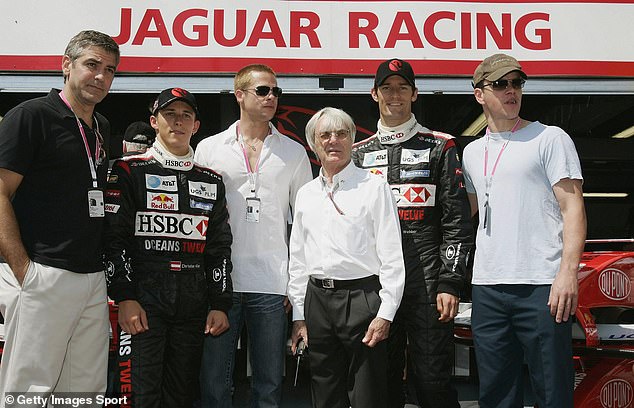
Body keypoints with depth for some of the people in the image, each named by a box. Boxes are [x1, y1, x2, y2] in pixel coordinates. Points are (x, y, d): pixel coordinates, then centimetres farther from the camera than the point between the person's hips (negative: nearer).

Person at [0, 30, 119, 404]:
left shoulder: (103, 128, 17)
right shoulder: (31, 116, -6)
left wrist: (103, 267, 15)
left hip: (93, 278, 8)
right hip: (42, 276, -7)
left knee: (88, 389, 12)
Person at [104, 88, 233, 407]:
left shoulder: (212, 182, 14)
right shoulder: (129, 171, 2)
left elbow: (220, 248, 14)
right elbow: (114, 238, -4)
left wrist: (220, 304, 7)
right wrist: (125, 297, -13)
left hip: (193, 306, 4)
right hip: (143, 300, -4)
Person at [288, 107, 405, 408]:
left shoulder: (374, 187, -1)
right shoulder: (306, 194, 13)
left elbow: (392, 256, -5)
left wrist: (385, 313, -11)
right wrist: (298, 315, 11)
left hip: (362, 296, -5)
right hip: (317, 299, 5)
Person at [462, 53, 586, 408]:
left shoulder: (550, 138, 2)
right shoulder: (472, 152, 17)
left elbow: (573, 206, -5)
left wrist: (568, 271, -16)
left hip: (543, 286, -5)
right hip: (487, 288, 5)